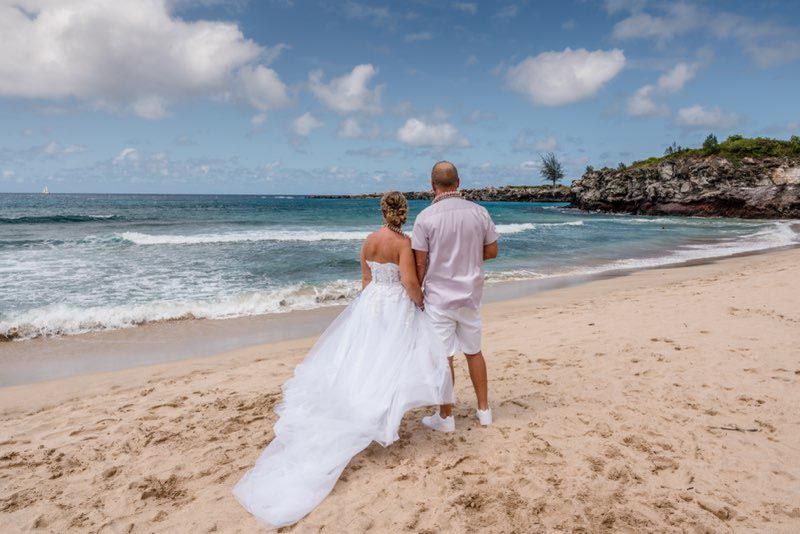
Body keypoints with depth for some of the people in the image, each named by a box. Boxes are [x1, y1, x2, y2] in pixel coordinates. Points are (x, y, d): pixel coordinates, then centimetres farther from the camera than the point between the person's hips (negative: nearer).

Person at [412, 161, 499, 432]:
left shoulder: (426, 217, -12)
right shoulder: (479, 212, -1)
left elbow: (420, 263, -10)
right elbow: (491, 251, 6)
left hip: (439, 296, -4)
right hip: (471, 294, 4)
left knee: (443, 356, 5)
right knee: (474, 351, 18)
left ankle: (446, 417, 16)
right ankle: (484, 410, 28)